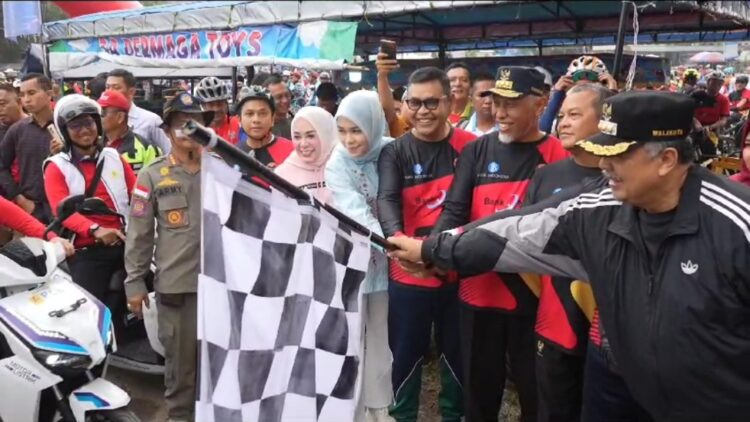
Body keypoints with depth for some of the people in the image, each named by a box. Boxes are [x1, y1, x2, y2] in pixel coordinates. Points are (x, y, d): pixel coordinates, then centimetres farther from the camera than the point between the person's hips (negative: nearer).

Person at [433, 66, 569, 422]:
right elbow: (454, 211, -5)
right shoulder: (476, 151, 3)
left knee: (534, 386, 14)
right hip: (478, 288, 3)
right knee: (479, 383, 17)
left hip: (531, 292, -2)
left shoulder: (558, 156, -6)